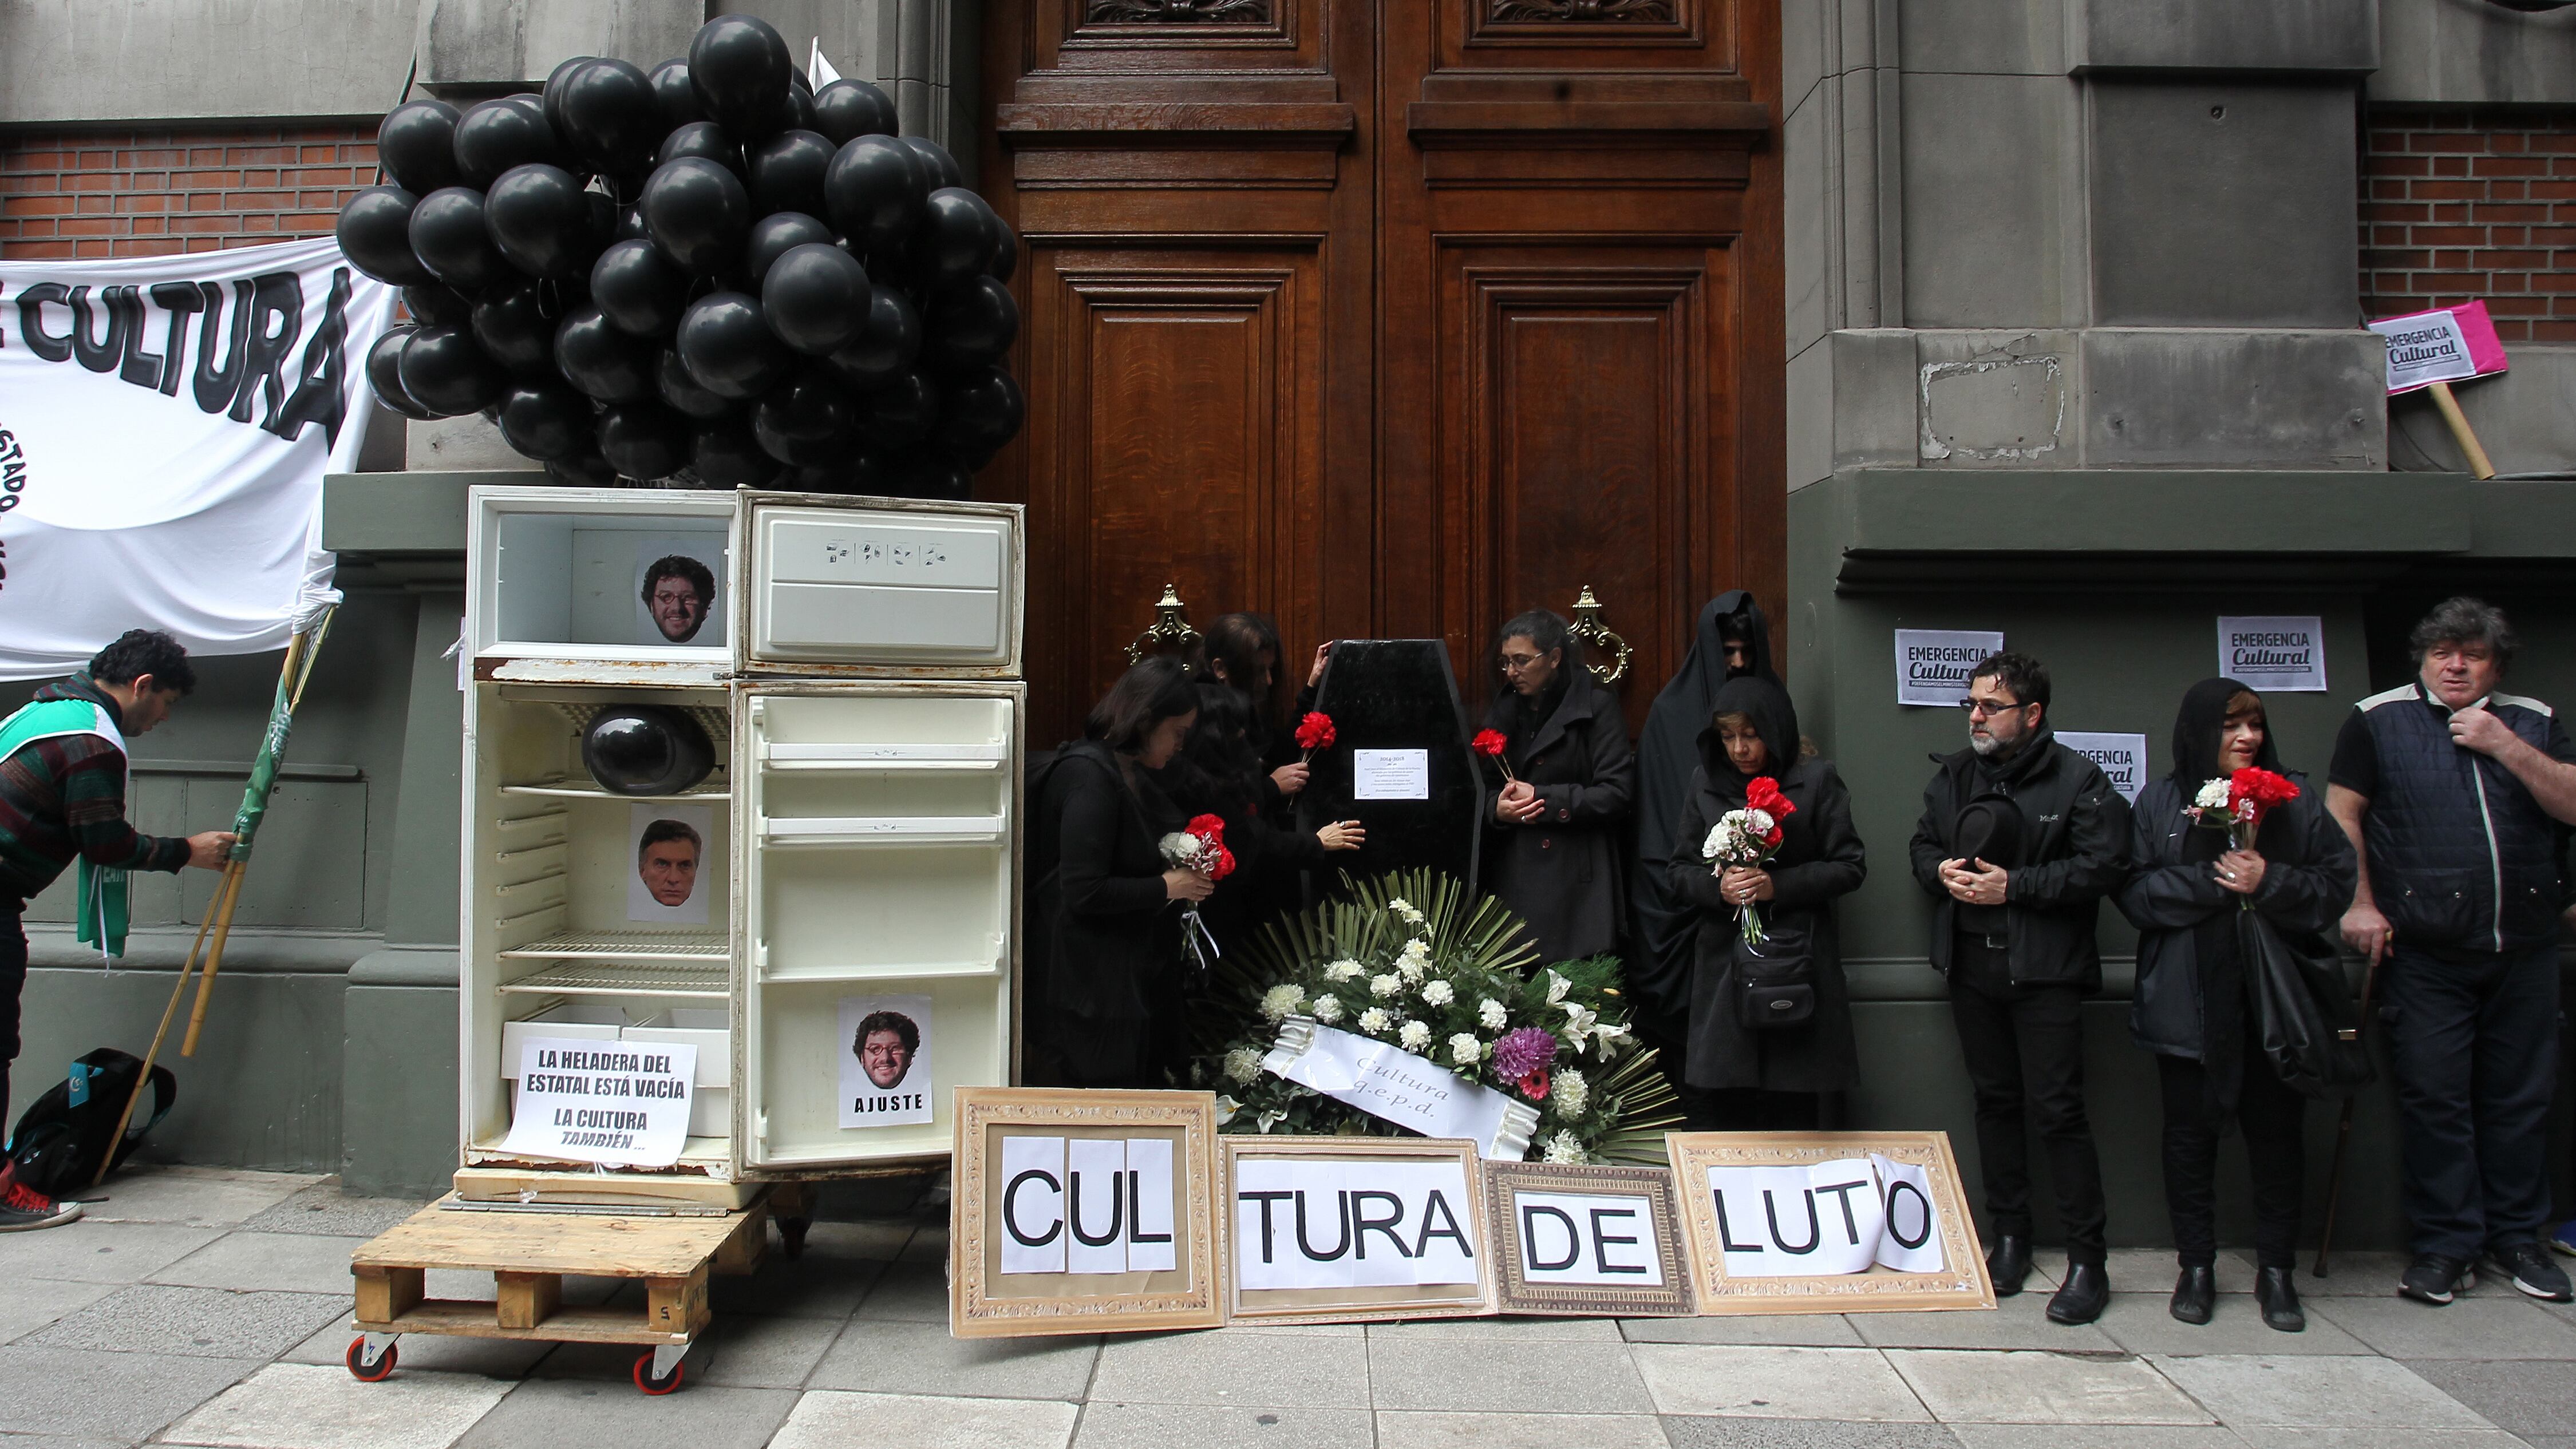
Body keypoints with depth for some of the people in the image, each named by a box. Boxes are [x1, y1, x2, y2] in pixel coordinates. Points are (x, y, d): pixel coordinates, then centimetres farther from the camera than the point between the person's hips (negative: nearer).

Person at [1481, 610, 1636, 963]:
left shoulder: (1596, 706, -1)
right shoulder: (1504, 709, 15)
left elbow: (1616, 794, -8)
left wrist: (1543, 799, -13)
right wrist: (1495, 810, -6)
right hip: (1512, 879, 4)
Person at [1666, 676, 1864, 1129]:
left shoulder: (1816, 780, 1)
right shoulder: (1705, 782, 9)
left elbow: (1850, 867, -1)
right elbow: (1680, 871, 10)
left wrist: (1779, 885, -14)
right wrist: (1717, 886, -11)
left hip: (1798, 958, -2)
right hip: (1725, 961, 2)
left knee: (1794, 1109, -2)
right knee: (1728, 1108, 2)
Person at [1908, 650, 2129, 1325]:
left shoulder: (2078, 779, -6)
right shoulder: (1953, 775, 11)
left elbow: (2103, 866, -13)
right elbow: (1923, 845, 18)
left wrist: (2014, 886, -17)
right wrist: (1942, 872, -4)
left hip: (2045, 968, -5)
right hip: (1972, 965, 5)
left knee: (2058, 1108, -5)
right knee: (1995, 1100, 13)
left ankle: (2087, 1261, 5)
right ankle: (2010, 1238, 25)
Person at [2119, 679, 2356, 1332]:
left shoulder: (2297, 800, 5)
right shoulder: (2158, 802, 2)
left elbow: (2337, 886, 0)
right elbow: (2135, 892, -4)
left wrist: (2270, 882, -16)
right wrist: (2211, 880, -16)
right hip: (2187, 1002, -1)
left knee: (2277, 1132, 6)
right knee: (2189, 1132, 7)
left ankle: (2275, 1271, 21)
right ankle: (2196, 1267, 20)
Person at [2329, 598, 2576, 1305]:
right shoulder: (2377, 721, 3)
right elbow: (2342, 815, 0)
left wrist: (2507, 747, -10)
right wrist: (2360, 903, -8)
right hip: (2425, 952, -3)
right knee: (2433, 1099, -1)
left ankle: (2517, 1236, 23)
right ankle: (2444, 1246, 8)